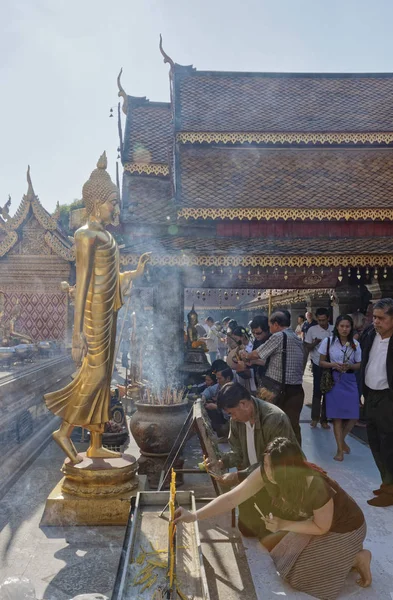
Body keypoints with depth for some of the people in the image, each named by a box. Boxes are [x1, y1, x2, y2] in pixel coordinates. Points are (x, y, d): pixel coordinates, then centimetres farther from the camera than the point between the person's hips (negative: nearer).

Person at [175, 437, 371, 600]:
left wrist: (283, 524, -28)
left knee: (301, 574, -5)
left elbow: (322, 527, -23)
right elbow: (231, 498, -25)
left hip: (343, 527, -6)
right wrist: (195, 515, -34)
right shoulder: (265, 473, -27)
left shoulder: (317, 487, -42)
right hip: (314, 519, 6)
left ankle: (357, 558, 8)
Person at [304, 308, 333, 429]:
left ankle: (324, 419, 18)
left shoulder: (334, 330, -2)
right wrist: (314, 343, -21)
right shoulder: (312, 330, -4)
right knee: (317, 391, 3)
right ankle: (315, 417, 17)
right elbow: (307, 347, -2)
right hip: (318, 365, -2)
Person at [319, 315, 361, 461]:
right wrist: (333, 364, -17)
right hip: (334, 381, -2)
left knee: (353, 416, 0)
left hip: (350, 381, 2)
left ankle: (342, 440, 29)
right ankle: (340, 449, 14)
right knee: (337, 416, 0)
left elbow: (359, 365, 7)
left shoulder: (355, 344, 2)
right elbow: (321, 362, 2)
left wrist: (350, 366, -14)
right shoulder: (328, 341, -3)